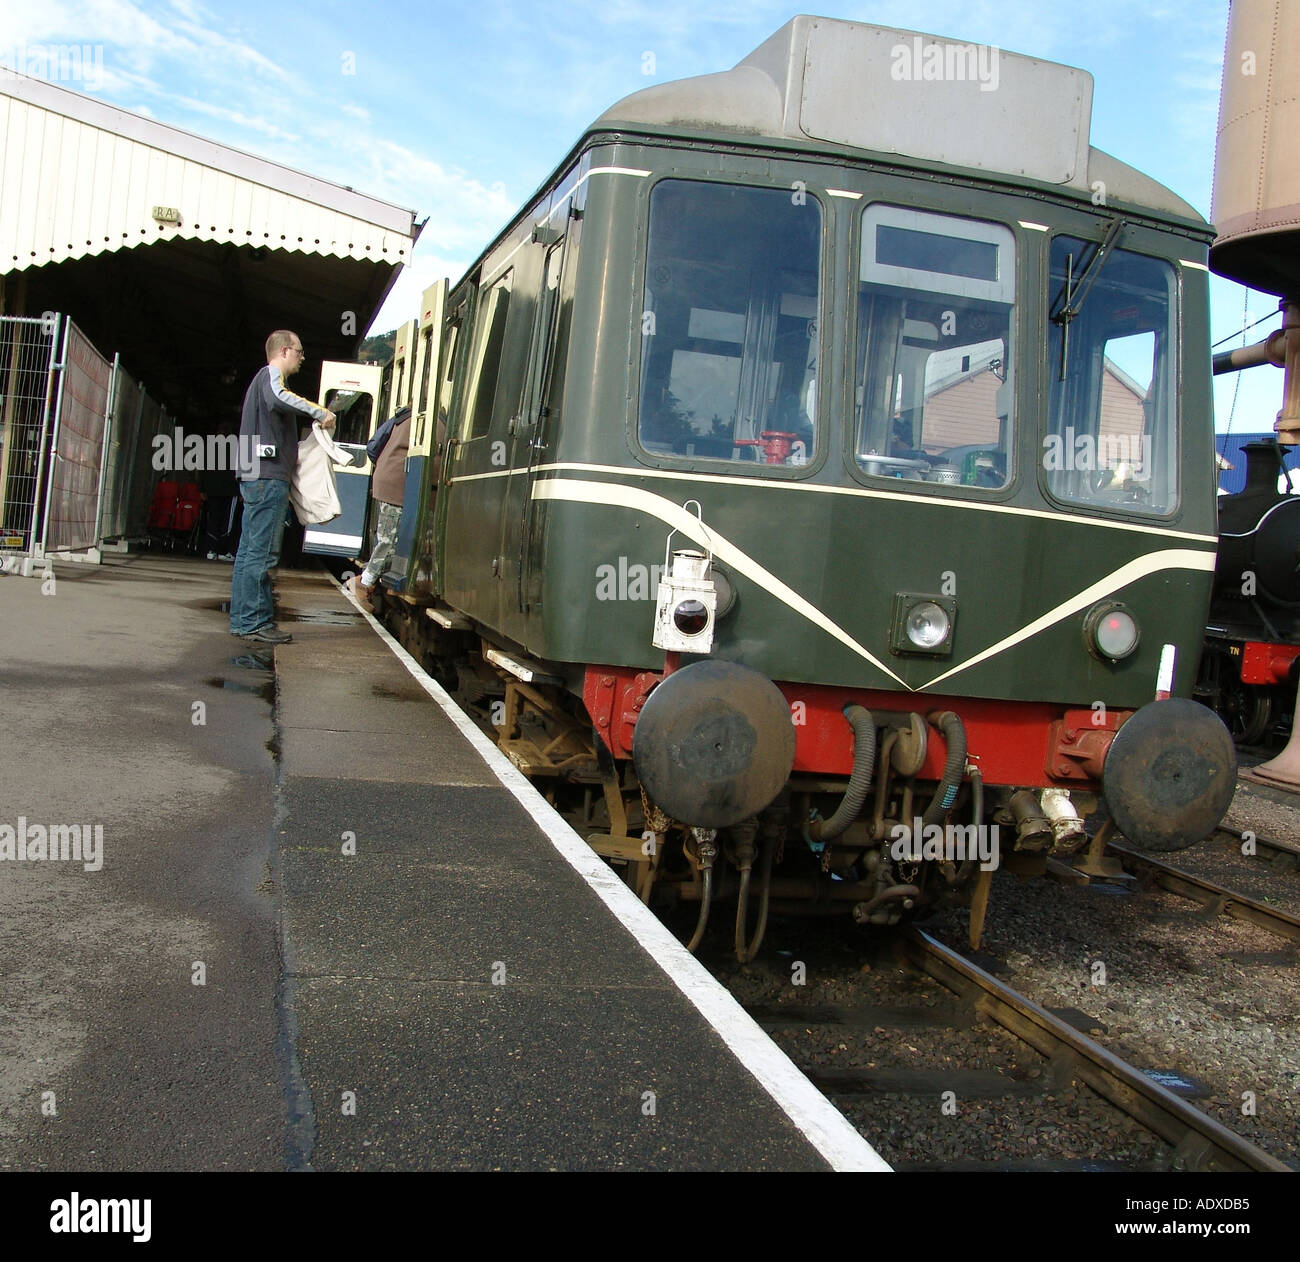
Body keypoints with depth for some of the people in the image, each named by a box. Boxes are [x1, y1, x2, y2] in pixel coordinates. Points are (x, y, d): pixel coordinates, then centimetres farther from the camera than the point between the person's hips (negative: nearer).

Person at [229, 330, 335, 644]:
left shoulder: (264, 378, 27)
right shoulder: (271, 375, -5)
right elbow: (278, 399, -29)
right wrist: (319, 412, -22)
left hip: (254, 477, 11)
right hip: (269, 477, -11)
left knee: (249, 551, 9)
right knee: (261, 552, -11)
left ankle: (242, 620, 12)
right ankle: (255, 622, -11)